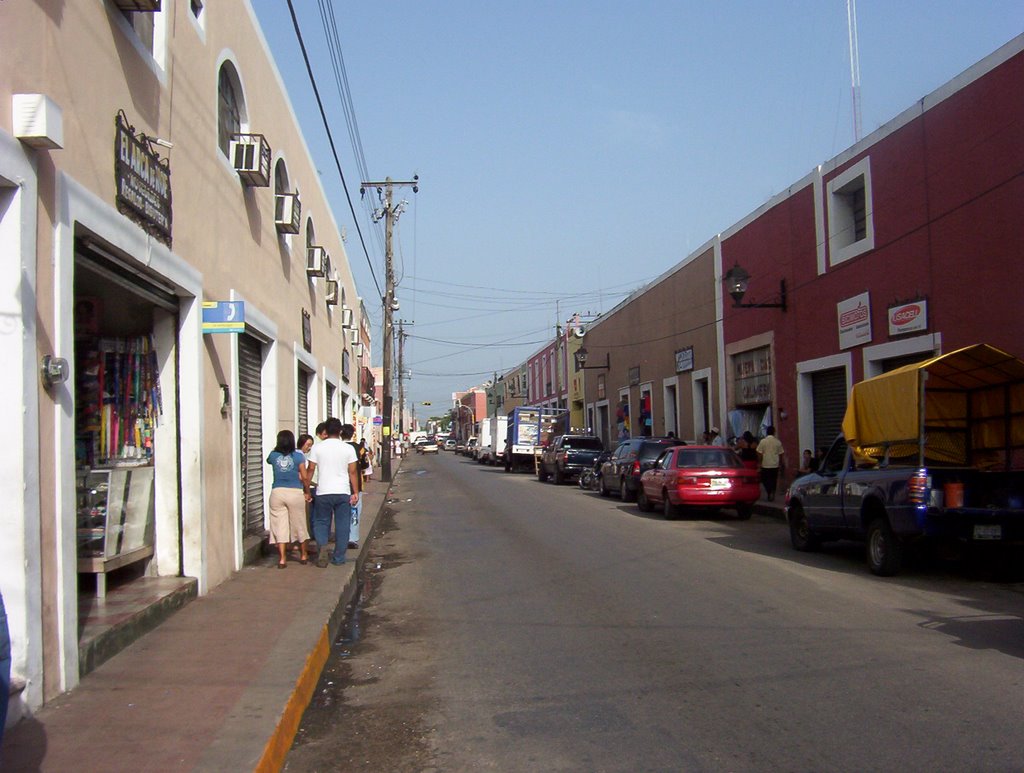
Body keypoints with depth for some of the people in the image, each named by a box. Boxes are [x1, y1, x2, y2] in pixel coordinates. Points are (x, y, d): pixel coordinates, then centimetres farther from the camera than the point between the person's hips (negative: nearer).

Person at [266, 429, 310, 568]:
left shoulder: (273, 455, 1)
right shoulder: (298, 455, -5)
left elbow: (268, 460, 26)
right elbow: (304, 477, -5)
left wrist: (276, 449, 22)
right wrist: (307, 491, 7)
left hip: (277, 493, 1)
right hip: (295, 493, -1)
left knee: (279, 526, 4)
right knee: (299, 524, 13)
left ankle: (282, 559, 1)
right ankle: (303, 555, 27)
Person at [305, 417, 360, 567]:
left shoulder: (317, 448, -1)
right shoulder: (348, 448, -1)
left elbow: (310, 470, 1)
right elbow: (353, 472, -1)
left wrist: (307, 491, 9)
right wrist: (356, 493, 4)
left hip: (323, 493, 0)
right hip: (343, 493, 0)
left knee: (321, 522, 14)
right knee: (342, 525, 8)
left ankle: (322, 546, -10)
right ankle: (338, 557, 12)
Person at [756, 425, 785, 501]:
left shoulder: (763, 441, -6)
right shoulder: (778, 442, 2)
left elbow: (759, 454, -6)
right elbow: (781, 454, 7)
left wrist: (759, 463, 2)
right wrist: (781, 464, 17)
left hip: (765, 465, -2)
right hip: (775, 465, 2)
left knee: (765, 480, 6)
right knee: (773, 480, 11)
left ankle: (770, 493, -10)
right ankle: (772, 494, 8)